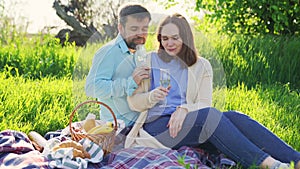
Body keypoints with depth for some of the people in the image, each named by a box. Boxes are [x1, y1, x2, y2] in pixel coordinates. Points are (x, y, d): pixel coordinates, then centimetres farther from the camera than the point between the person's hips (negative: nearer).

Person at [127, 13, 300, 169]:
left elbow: (204, 103, 3)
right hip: (157, 126, -3)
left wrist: (184, 109, -18)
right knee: (209, 115, -32)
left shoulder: (201, 66, 14)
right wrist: (152, 97, -19)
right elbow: (134, 103, 3)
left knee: (234, 117, -26)